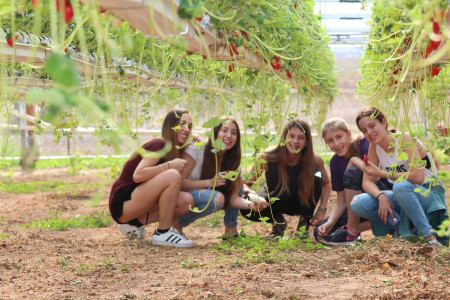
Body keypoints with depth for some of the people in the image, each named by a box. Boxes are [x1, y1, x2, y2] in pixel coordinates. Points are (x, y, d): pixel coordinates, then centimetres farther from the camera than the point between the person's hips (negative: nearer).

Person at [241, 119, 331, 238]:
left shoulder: (315, 160, -25)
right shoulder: (267, 157, -28)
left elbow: (326, 184, -4)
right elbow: (244, 184, -20)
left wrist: (322, 210, -16)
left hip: (302, 201, 0)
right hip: (274, 200, 0)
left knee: (316, 177, -29)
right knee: (247, 208, -30)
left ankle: (304, 223, -5)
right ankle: (278, 222, 5)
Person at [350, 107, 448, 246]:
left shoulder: (404, 139, -17)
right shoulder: (374, 147, 1)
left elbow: (417, 177, -28)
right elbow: (367, 182, -1)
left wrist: (382, 174, -24)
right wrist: (381, 197, -22)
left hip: (430, 195, -6)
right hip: (404, 197, 6)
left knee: (401, 186, -39)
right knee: (358, 204, -14)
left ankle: (430, 238, -29)